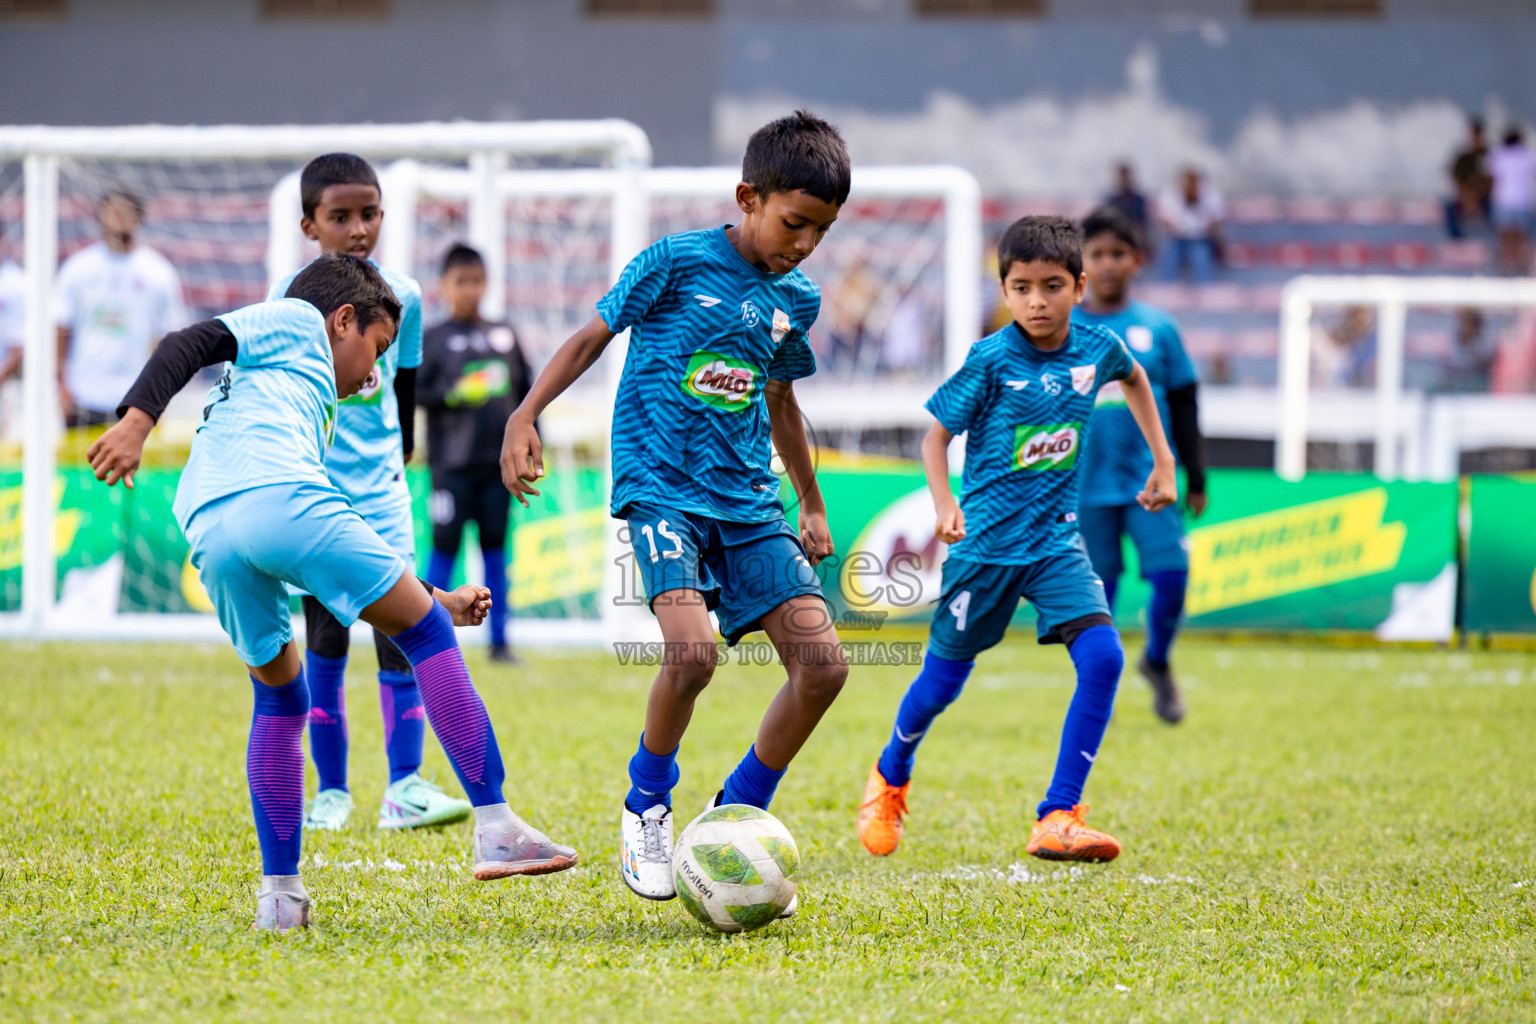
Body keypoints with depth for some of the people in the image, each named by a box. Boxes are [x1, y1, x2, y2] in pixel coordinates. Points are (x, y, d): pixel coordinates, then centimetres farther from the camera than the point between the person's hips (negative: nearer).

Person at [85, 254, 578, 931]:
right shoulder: (297, 322, 22)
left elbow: (319, 554, 42)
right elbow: (189, 344, 3)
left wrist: (431, 599, 43)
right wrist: (135, 422, -11)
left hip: (211, 536, 8)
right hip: (279, 497, -8)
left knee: (278, 696, 24)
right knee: (426, 634, 5)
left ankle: (280, 894, 15)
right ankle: (496, 829, -2)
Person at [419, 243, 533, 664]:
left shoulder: (505, 336, 12)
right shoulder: (433, 338, 1)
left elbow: (525, 390, 16)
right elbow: (415, 391, -4)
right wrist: (454, 394, -19)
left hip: (499, 460, 4)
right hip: (453, 464, -4)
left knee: (495, 549, 6)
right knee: (445, 546, -4)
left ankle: (499, 640, 10)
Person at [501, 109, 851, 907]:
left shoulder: (797, 299, 11)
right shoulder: (676, 262, -5)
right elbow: (593, 335, 3)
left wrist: (812, 504, 34)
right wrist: (525, 415, -8)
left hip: (747, 498, 6)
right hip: (661, 485, -6)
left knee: (822, 663, -7)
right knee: (692, 652, -27)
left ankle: (736, 818, 10)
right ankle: (646, 808, -1)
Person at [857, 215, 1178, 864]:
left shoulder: (1096, 348, -1)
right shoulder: (992, 360, -13)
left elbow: (1134, 378, 23)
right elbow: (937, 434, -6)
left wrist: (1162, 461, 22)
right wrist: (943, 502, -23)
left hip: (1057, 541, 3)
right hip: (988, 542, -3)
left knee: (1102, 656, -18)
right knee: (945, 677, 9)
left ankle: (1058, 819, -14)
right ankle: (890, 777, 41)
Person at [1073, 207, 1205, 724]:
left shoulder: (1158, 329, 6)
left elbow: (1184, 406, 12)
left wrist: (1195, 478, 10)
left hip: (1151, 481, 0)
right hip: (1085, 486, 0)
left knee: (1171, 575, -10)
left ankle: (1157, 663, 16)